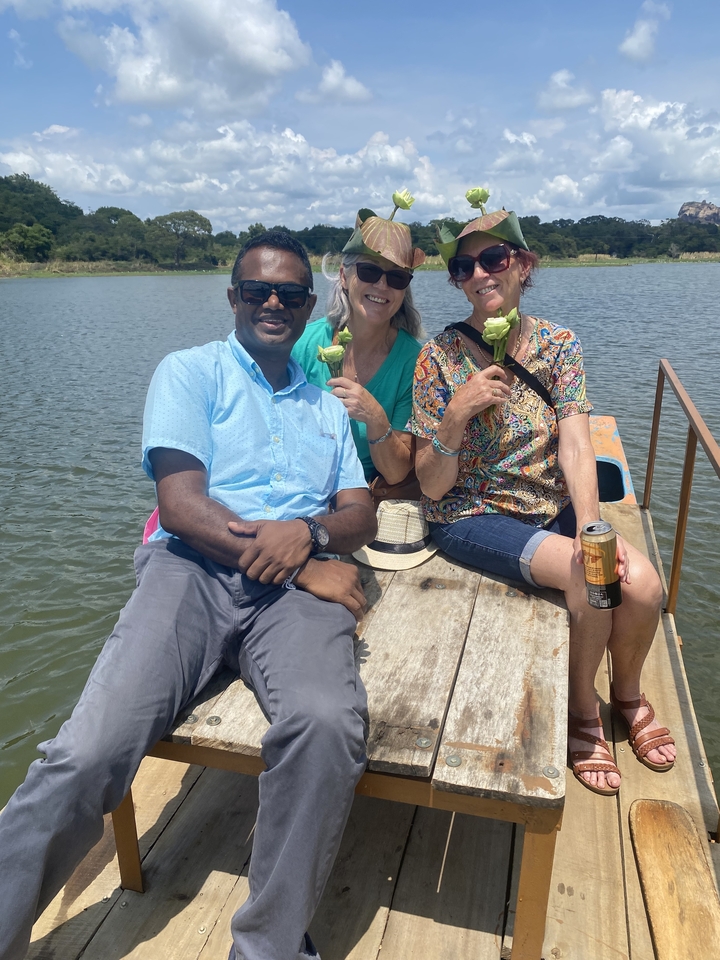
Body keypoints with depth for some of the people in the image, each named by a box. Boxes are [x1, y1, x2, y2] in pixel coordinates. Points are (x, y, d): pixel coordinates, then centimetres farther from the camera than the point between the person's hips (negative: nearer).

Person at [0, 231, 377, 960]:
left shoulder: (326, 407, 26)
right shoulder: (190, 372, 12)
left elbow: (362, 517, 16)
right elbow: (180, 504, -3)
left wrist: (309, 531, -9)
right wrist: (305, 568, -8)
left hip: (296, 589, 2)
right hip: (193, 571, -2)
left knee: (326, 724, -30)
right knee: (87, 753, -25)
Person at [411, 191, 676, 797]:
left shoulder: (559, 344, 0)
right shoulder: (441, 357, -9)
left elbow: (576, 446, -11)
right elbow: (432, 487, -11)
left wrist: (590, 525, -28)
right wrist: (457, 412, -27)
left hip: (553, 507, 4)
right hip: (471, 516, -4)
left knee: (643, 582, -17)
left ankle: (628, 695, 17)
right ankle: (583, 712, 6)